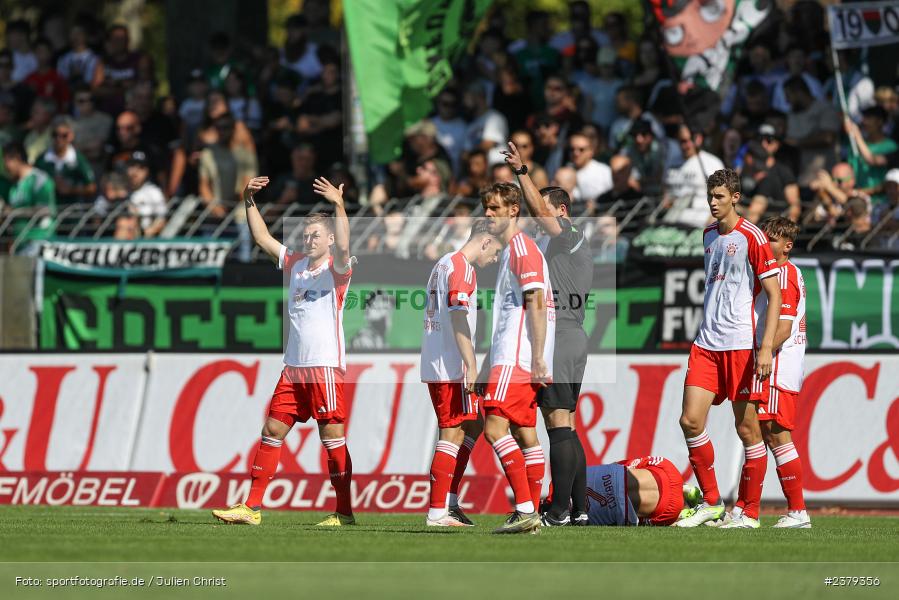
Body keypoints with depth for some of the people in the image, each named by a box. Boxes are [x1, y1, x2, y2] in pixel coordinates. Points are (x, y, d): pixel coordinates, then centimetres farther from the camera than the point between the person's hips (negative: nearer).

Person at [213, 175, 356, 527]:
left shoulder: (337, 269, -4)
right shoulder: (295, 264, 13)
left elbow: (343, 249, -25)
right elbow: (262, 238, 17)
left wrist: (339, 206, -38)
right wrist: (249, 202, 5)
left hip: (326, 366, -7)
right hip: (293, 367, 7)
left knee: (332, 436, -6)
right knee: (272, 430, 4)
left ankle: (344, 512, -2)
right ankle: (252, 507, 6)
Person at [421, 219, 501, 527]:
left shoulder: (443, 264, 20)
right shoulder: (462, 268, -11)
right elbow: (458, 317, -20)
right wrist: (472, 368, -23)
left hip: (433, 366, 10)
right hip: (452, 368, -10)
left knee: (473, 426, 16)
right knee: (453, 434, -6)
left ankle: (450, 501, 12)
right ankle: (438, 512, -7)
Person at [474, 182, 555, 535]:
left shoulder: (522, 247, -9)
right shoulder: (510, 251, 22)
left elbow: (536, 304, -16)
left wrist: (538, 357, -22)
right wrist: (485, 370, 28)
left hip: (519, 358, -10)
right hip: (510, 357, 10)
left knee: (495, 427, -17)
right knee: (524, 433, 8)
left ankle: (525, 509, -21)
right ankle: (531, 516, 9)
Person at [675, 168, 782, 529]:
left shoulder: (752, 238, -7)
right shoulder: (708, 235, 15)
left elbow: (774, 296, -9)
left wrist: (766, 348, -17)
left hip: (739, 346, -6)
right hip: (706, 344, 6)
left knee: (747, 428, -1)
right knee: (690, 421, -4)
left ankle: (750, 513, 6)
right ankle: (710, 502, 8)